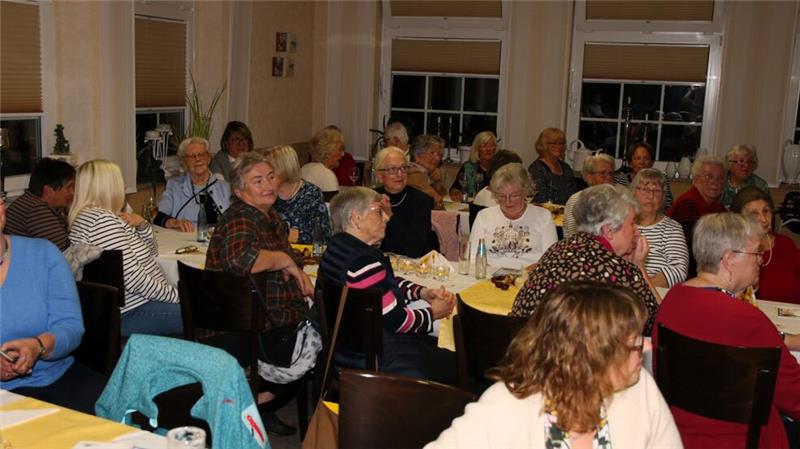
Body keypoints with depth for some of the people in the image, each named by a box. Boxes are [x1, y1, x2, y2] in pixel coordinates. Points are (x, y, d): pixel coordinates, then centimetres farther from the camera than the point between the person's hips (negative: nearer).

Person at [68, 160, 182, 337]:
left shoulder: (106, 217, 17)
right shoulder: (101, 220, -16)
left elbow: (151, 253, 23)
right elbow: (133, 279, -23)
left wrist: (142, 225, 5)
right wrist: (174, 294, -15)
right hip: (129, 314, -11)